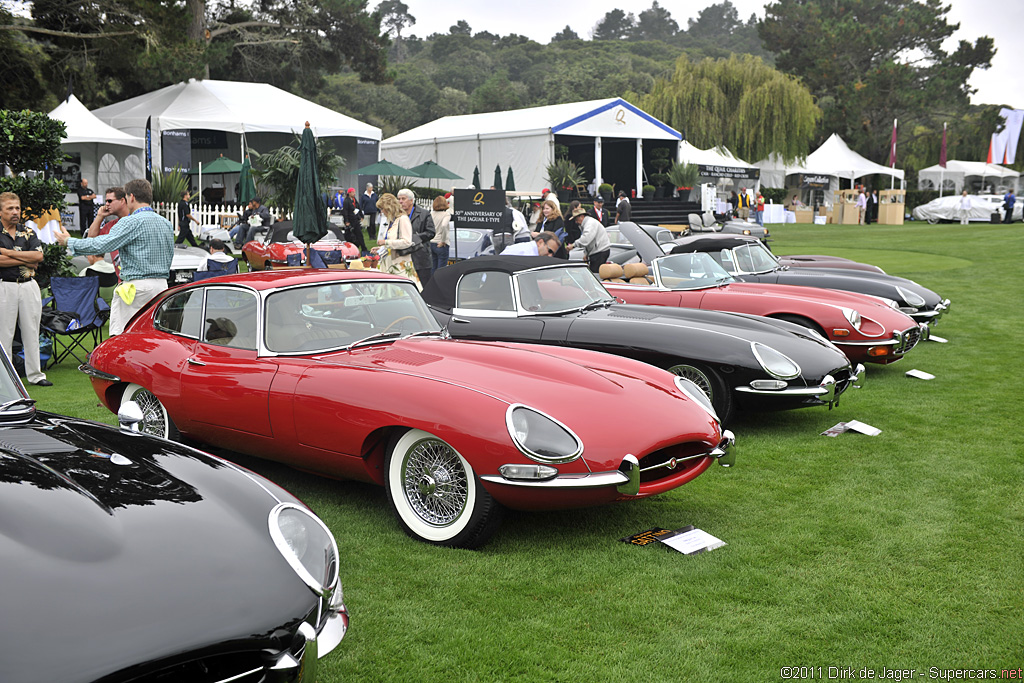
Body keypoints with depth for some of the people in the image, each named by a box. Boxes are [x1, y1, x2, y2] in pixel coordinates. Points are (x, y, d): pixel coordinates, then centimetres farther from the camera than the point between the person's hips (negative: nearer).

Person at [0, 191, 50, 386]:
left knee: (31, 332, 7)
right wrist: (26, 260, -9)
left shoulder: (28, 232, 11)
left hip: (29, 286, 4)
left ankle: (35, 374, 14)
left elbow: (39, 255, -4)